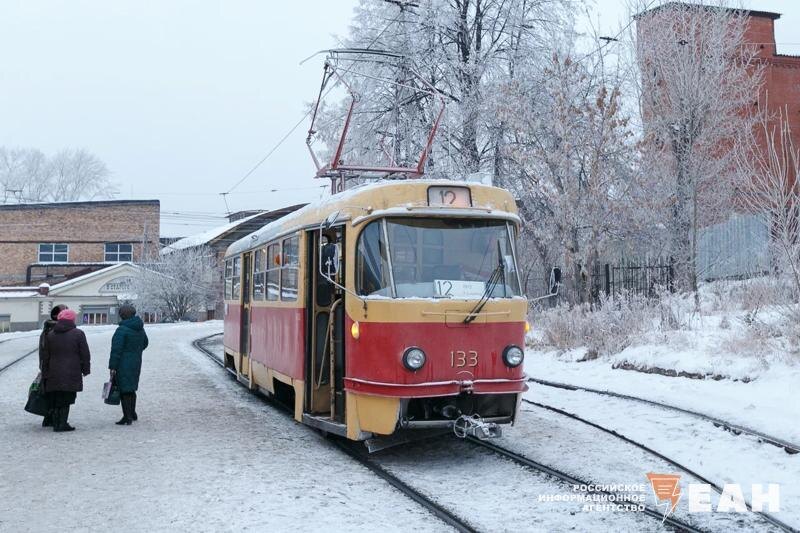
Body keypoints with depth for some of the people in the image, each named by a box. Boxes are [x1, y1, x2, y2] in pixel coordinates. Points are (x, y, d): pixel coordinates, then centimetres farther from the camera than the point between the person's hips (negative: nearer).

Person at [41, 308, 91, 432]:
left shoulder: (50, 334, 10)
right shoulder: (78, 334, -3)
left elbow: (45, 356, 12)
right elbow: (85, 354, -3)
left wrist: (45, 373, 15)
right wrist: (86, 369, 7)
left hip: (54, 374, 4)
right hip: (71, 374, -4)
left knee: (56, 400, 11)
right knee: (66, 399, -1)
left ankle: (56, 423, 12)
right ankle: (62, 424, -4)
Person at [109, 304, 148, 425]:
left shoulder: (122, 330, -18)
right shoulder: (140, 329, 7)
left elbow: (116, 350, -20)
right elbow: (144, 343, 22)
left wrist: (112, 367, -18)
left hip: (123, 364, -8)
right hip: (136, 363, 8)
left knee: (124, 390, -2)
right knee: (131, 389, 19)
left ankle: (127, 417, -1)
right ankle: (132, 414, 29)